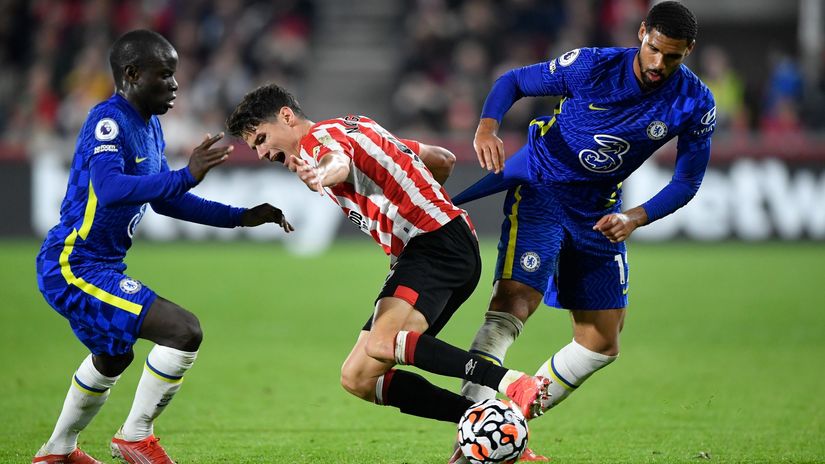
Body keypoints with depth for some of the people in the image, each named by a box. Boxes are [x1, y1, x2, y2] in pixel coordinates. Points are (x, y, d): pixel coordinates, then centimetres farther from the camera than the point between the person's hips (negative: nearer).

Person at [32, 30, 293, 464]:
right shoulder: (107, 122, -20)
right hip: (75, 267, -11)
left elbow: (164, 200, 21)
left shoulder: (148, 126, 11)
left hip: (73, 266, 11)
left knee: (112, 358, 33)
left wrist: (240, 216, 15)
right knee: (184, 331, -19)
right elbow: (110, 189, -37)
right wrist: (187, 175, -43)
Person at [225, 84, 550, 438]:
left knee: (382, 344, -33)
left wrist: (323, 175, -54)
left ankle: (512, 384, -35)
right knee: (357, 378, 2)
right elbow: (443, 160, 30)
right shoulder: (356, 126, 26)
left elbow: (338, 160, -30)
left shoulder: (317, 138, -2)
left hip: (437, 243, -10)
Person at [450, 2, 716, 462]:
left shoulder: (696, 104, -12)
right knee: (514, 301, -25)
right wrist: (487, 128, -26)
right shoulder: (591, 66, -19)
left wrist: (635, 218, -20)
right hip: (541, 187, -5)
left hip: (600, 212, 5)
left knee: (602, 344, 4)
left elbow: (687, 181, -3)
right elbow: (514, 81, -6)